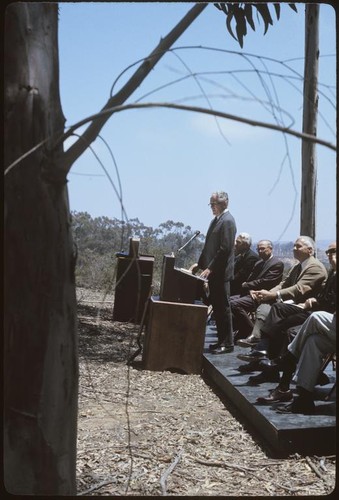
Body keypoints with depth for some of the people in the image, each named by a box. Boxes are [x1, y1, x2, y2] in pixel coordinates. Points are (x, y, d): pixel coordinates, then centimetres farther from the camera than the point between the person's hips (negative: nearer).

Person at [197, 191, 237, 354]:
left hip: (220, 273, -9)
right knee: (216, 306, 13)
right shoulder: (217, 219, 15)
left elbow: (224, 249, -20)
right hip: (212, 271, 9)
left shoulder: (227, 221, -13)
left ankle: (227, 343, 7)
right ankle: (222, 340, 22)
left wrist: (210, 268, -19)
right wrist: (201, 263, 13)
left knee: (223, 307, -2)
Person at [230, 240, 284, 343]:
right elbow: (249, 279, 14)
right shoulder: (259, 262, 21)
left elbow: (265, 282, -16)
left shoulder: (277, 263, -8)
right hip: (253, 294, 9)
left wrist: (245, 285, -8)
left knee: (234, 304, -25)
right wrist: (250, 290, -9)